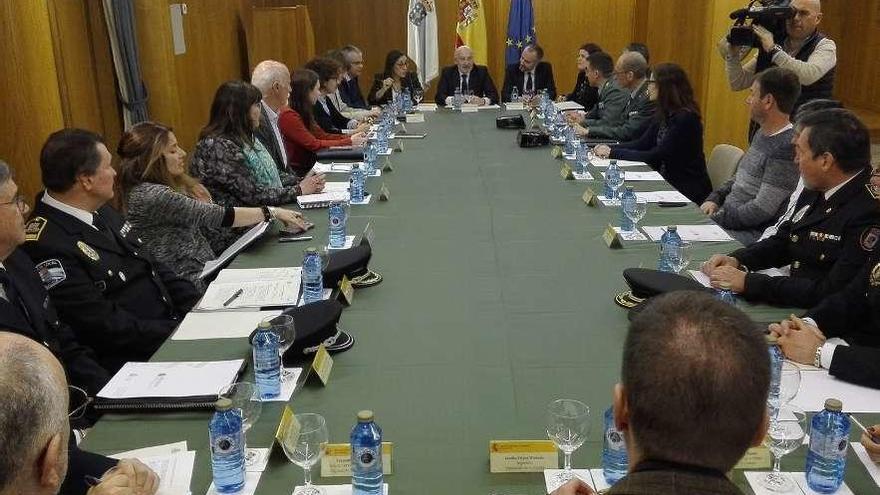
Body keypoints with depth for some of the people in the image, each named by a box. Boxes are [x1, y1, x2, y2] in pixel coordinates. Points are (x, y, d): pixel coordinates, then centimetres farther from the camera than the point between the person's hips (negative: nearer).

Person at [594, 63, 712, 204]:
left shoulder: (685, 118, -20)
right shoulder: (663, 114, 7)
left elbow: (655, 157, -21)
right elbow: (643, 143, 7)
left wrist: (613, 153, -18)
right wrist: (610, 148, -8)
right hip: (667, 182, 7)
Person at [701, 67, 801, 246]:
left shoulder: (787, 147, -18)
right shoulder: (762, 134, 12)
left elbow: (762, 210, -20)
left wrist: (716, 219, -15)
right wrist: (714, 199, 5)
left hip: (754, 233, -9)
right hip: (728, 220, 9)